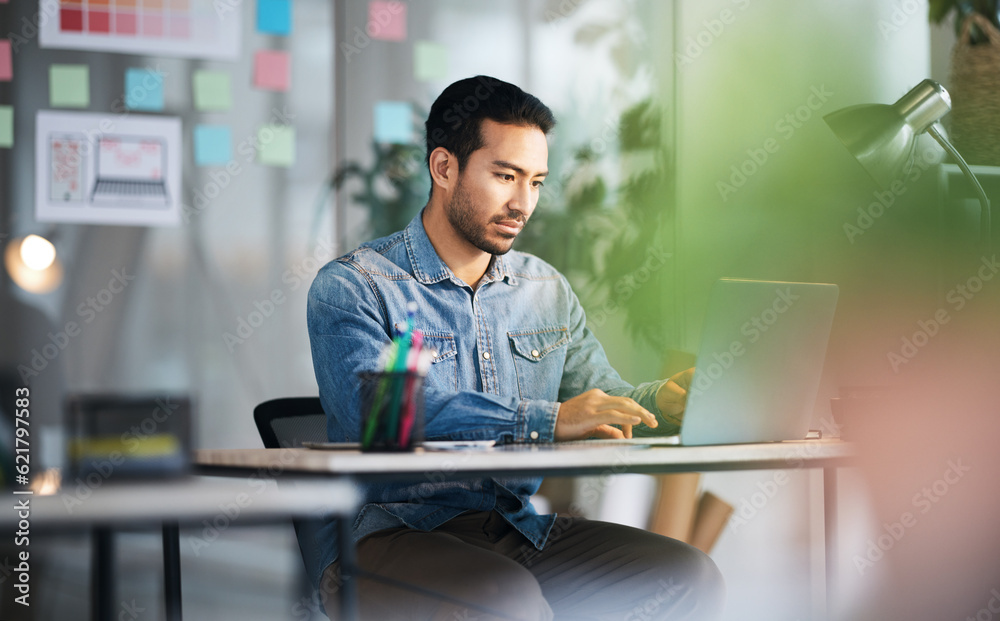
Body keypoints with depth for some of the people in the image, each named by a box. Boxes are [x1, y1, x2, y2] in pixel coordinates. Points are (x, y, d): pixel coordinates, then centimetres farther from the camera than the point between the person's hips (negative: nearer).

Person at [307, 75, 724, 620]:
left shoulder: (548, 291, 18)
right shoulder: (350, 287, -5)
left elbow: (602, 407, 18)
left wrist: (664, 400, -7)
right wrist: (547, 421, -28)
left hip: (517, 529, 6)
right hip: (390, 531, -6)